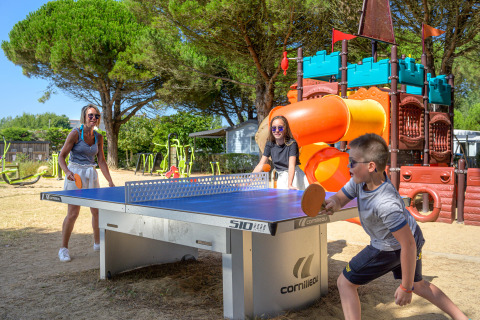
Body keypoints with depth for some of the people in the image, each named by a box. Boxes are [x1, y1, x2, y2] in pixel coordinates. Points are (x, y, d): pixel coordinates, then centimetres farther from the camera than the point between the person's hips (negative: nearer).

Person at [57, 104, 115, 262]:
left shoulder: (98, 137, 5)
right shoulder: (75, 134, -9)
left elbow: (101, 161, 7)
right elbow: (61, 157, -7)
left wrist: (110, 181, 1)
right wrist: (67, 172, -26)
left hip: (91, 175, 5)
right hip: (75, 175, -5)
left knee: (97, 211, 6)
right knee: (73, 213, -7)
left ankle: (97, 243, 24)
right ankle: (63, 248, 9)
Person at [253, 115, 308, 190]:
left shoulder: (291, 144, -16)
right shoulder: (270, 144, -3)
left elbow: (291, 165, -27)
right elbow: (261, 165, -4)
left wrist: (289, 185, -41)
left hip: (294, 176, -3)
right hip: (281, 178, 4)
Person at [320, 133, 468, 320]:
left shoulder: (385, 204, -38)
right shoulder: (360, 180, -15)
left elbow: (408, 245, -34)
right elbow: (341, 197, -4)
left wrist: (406, 287, -25)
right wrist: (333, 203, -31)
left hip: (390, 248, -9)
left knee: (344, 283, 1)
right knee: (418, 284, 32)